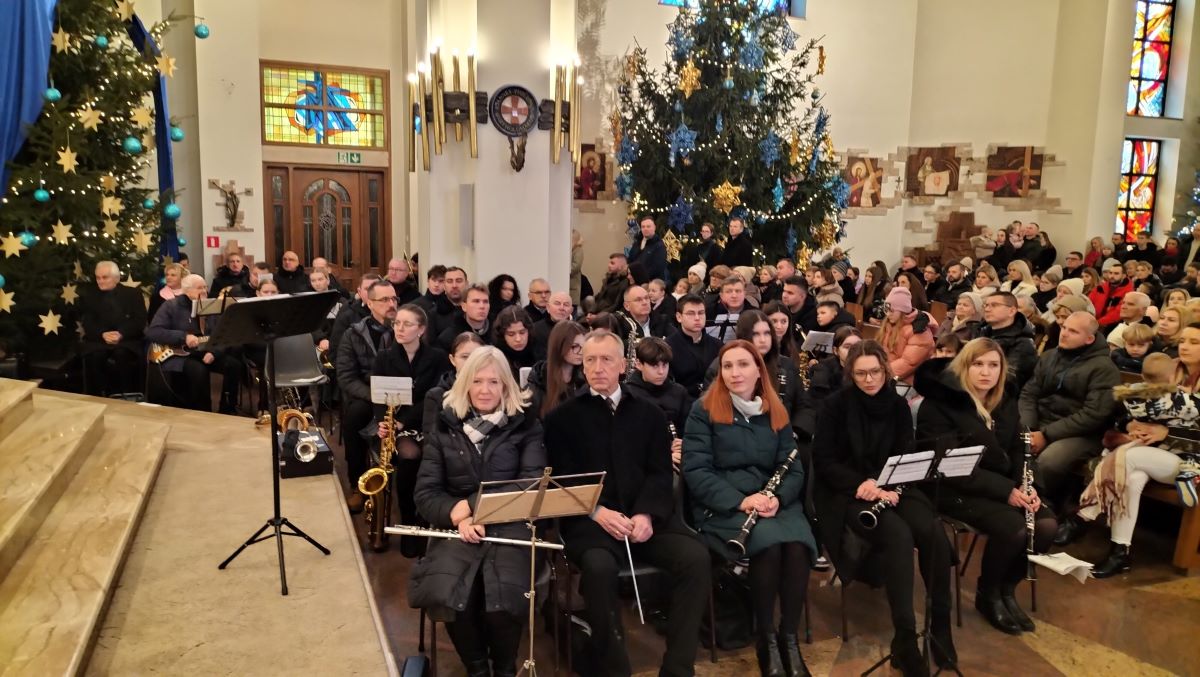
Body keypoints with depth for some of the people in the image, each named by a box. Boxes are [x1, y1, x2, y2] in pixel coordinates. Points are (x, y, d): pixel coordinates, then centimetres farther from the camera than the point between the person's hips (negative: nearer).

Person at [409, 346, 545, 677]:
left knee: (504, 599, -30)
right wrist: (456, 514, -16)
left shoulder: (525, 426, 8)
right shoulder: (444, 430, 12)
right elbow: (425, 493, 6)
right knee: (444, 596, -28)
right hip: (458, 527, 2)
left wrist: (474, 506, -14)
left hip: (510, 524, -1)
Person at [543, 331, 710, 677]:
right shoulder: (562, 417, 9)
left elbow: (660, 474, 7)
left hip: (645, 516, 3)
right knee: (599, 566, -35)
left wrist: (647, 514, -13)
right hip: (590, 519, -2)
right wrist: (597, 512, -17)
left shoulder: (649, 413, 16)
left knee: (696, 557, -24)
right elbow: (562, 479, 1)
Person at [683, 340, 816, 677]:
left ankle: (790, 637, -9)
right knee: (769, 543, -32)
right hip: (721, 506, -3)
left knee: (798, 545, -29)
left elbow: (794, 469, 9)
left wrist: (778, 498, -13)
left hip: (774, 501, 4)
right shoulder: (704, 410, 0)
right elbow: (696, 471, -8)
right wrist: (741, 501, -20)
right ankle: (766, 639, -14)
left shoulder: (777, 413, 13)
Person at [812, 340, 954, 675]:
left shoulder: (898, 405, 6)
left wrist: (892, 487, -16)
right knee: (898, 536, -31)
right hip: (847, 492, -4)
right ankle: (904, 638, -22)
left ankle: (941, 624, -8)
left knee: (933, 532, -25)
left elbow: (907, 457, 5)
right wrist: (861, 483, -22)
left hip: (891, 488, 4)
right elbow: (823, 461, -7)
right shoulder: (837, 404, -6)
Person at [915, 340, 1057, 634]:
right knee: (1013, 529, -28)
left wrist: (1027, 485, -9)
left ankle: (1007, 590, 8)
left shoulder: (1006, 401, 9)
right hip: (956, 488, -7)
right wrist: (1004, 490, -23)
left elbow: (1018, 450, 12)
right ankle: (987, 594, 1)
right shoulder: (939, 404, -15)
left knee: (1047, 525, -17)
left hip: (1006, 485, 7)